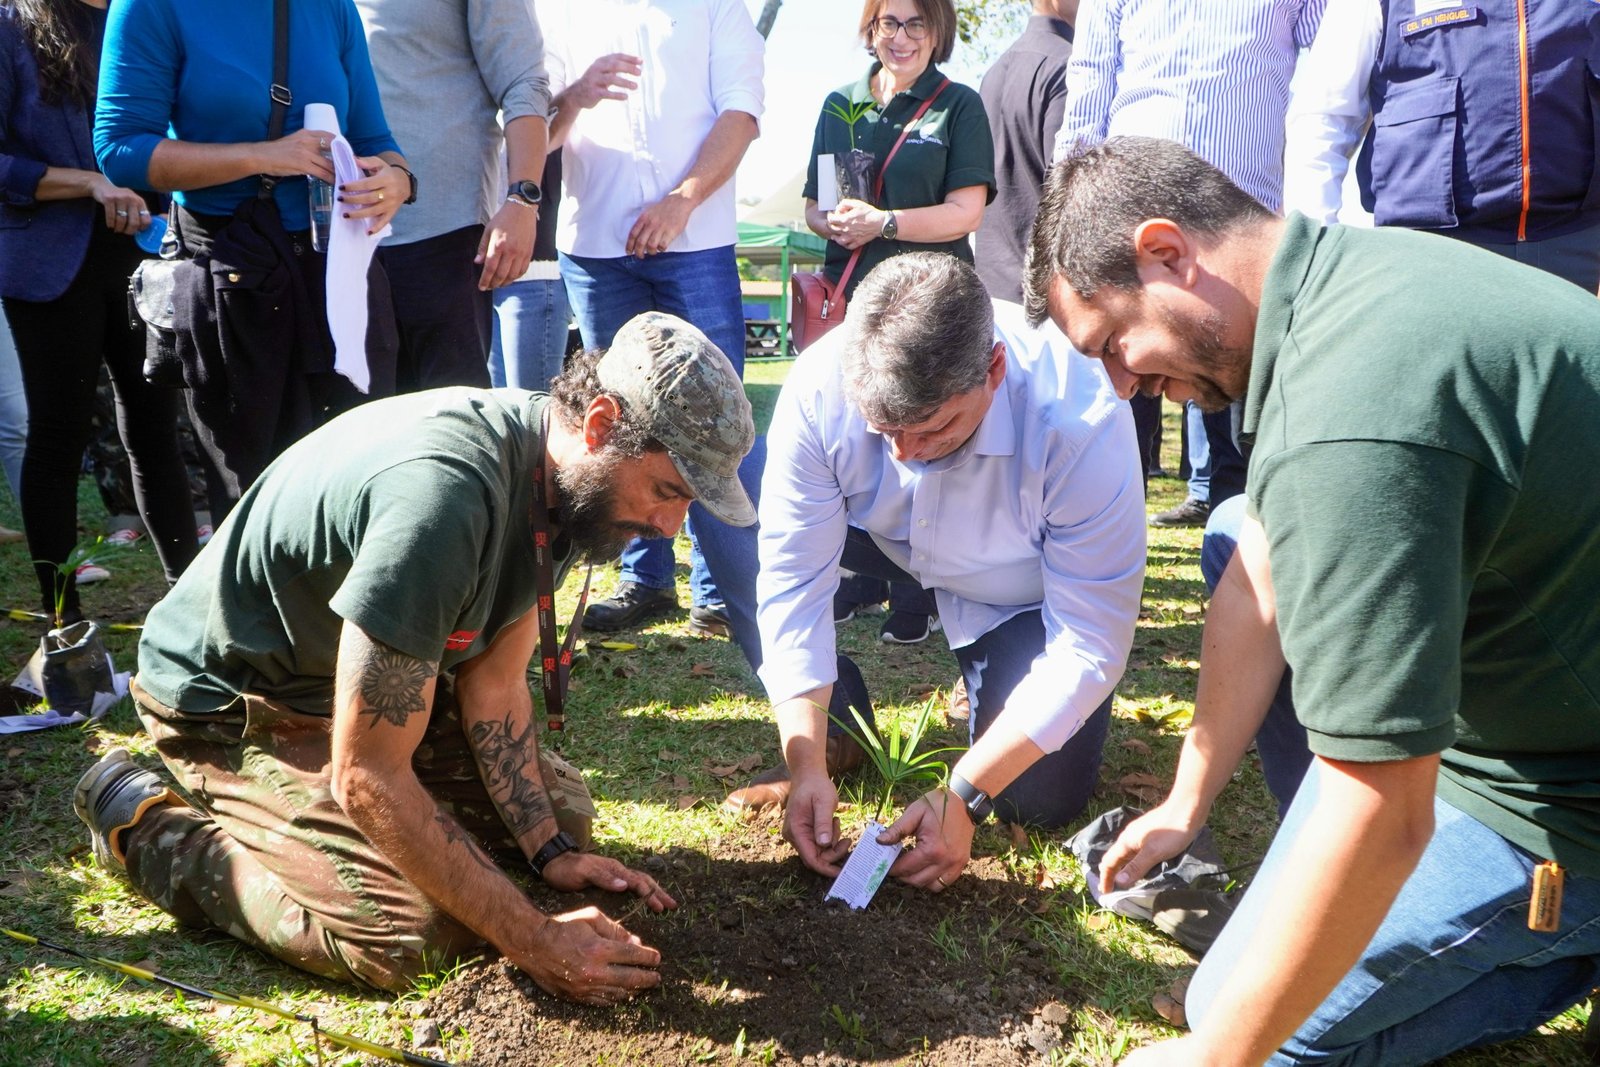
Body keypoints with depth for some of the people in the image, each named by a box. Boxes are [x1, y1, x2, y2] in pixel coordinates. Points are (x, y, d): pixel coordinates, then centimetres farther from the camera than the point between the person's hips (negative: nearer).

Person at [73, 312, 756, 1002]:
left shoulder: (555, 477, -9)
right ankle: (149, 827, 0)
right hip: (229, 696, -8)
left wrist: (550, 850, -11)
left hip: (359, 676, 9)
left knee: (560, 807, 7)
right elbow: (368, 778, -34)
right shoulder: (443, 494, -38)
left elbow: (491, 681, -2)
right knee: (403, 938, -22)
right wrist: (534, 944, -29)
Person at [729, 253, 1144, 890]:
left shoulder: (1081, 421, -37)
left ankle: (983, 675, 17)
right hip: (890, 543, 3)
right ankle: (835, 713, -1)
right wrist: (806, 767, -30)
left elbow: (1090, 646, -30)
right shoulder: (819, 389, -32)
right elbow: (793, 581, -25)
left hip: (1027, 594, -2)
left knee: (1043, 802, -17)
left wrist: (963, 798, -33)